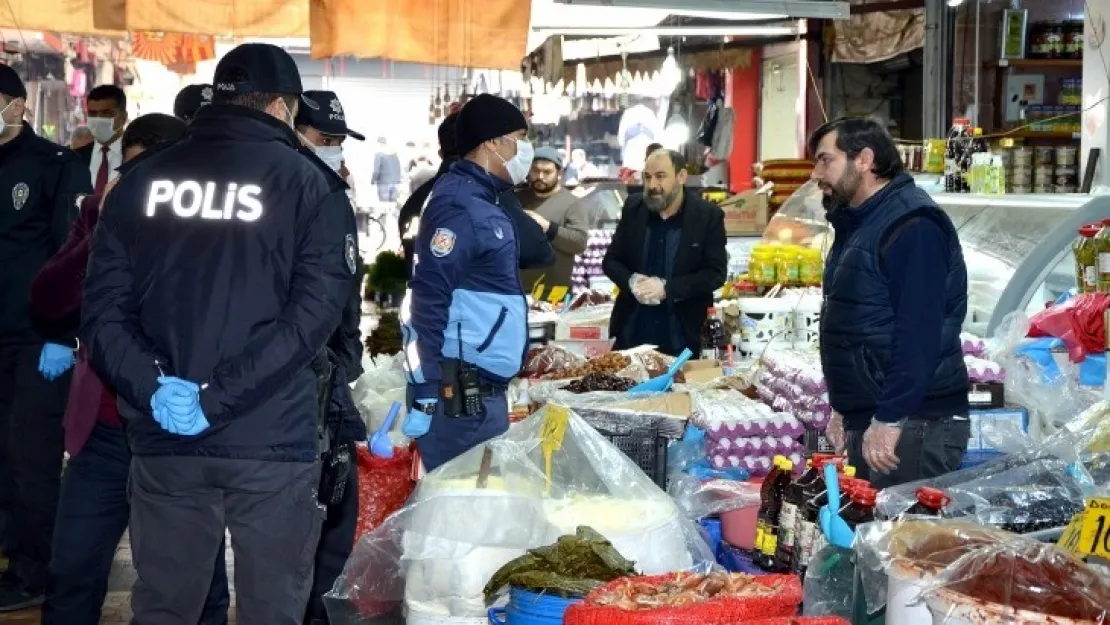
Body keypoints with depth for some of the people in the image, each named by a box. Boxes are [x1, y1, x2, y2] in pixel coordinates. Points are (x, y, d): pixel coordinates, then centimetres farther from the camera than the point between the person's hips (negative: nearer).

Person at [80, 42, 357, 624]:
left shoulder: (141, 180, 8)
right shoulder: (310, 183, -2)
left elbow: (103, 307, -1)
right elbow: (314, 312, -14)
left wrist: (153, 389, -10)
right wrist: (217, 399, -15)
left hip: (163, 442, 4)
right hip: (271, 442, -3)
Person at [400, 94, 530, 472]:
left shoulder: (481, 202, 16)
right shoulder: (459, 204, -15)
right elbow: (428, 298, -21)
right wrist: (425, 395, -23)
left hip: (482, 389, 10)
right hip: (459, 393, -10)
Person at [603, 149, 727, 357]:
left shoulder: (709, 216, -5)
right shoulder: (632, 210, 5)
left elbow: (716, 273, -9)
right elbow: (610, 260, 8)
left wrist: (666, 288, -21)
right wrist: (632, 281, -15)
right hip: (631, 332, 3)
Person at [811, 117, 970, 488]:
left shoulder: (911, 224, -15)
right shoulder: (858, 224, 17)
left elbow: (918, 333, -23)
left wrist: (889, 420, -24)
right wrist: (843, 408, 21)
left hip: (913, 427, -10)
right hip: (866, 421, 10)